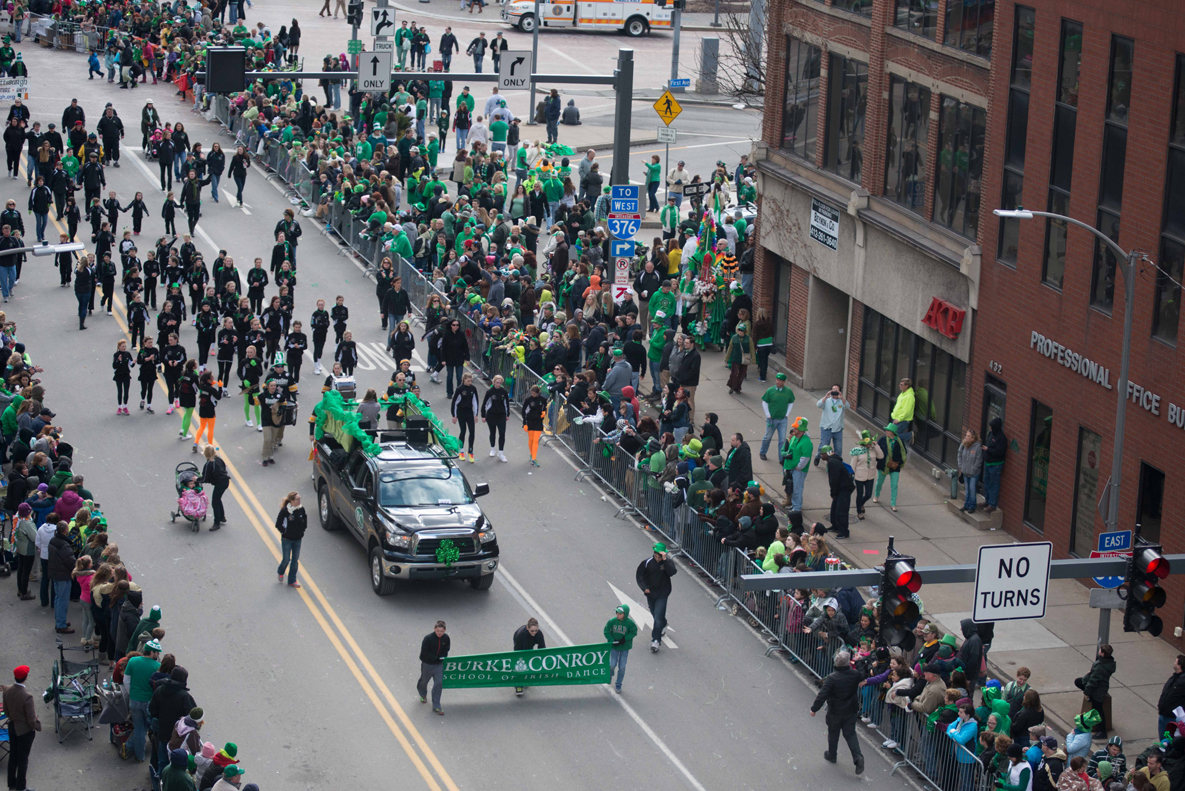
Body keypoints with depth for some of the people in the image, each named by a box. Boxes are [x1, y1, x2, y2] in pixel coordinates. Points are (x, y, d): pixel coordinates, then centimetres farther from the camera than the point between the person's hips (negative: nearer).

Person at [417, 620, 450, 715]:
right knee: (424, 681, 19)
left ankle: (436, 706, 3)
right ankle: (423, 695, 53)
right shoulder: (428, 638, -22)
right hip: (427, 664, -2)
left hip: (439, 664, 2)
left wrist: (443, 658, -8)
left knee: (438, 683, -5)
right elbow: (424, 652, -18)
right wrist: (435, 658, -23)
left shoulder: (446, 638, -8)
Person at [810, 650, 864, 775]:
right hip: (850, 712, 3)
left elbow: (822, 695, -21)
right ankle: (858, 756, -12)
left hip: (835, 713, -3)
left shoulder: (832, 678, -21)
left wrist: (814, 708, -10)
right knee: (850, 734, 8)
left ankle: (831, 755, 35)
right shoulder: (855, 675, -11)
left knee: (833, 734, 18)